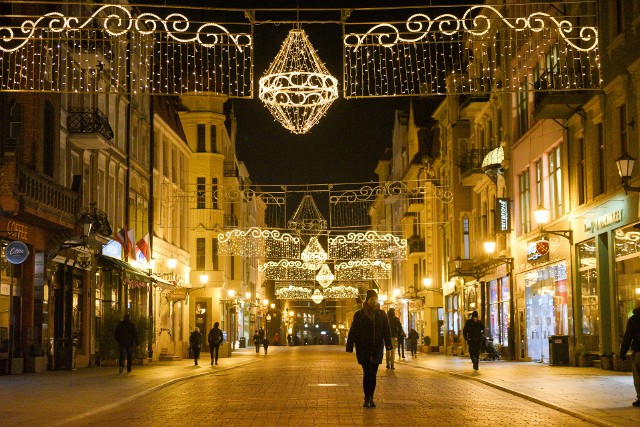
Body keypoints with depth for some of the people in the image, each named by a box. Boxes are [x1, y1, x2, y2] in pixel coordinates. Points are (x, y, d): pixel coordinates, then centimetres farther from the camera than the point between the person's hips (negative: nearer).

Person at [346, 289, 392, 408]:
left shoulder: (382, 314, 8)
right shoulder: (359, 314, 2)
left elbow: (387, 330, 1)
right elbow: (353, 331, 1)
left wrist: (388, 344, -13)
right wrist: (350, 347, -5)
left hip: (377, 348, 3)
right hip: (363, 348, -3)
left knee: (373, 374, 6)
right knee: (367, 373, -13)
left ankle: (370, 398, 15)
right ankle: (367, 398, -8)